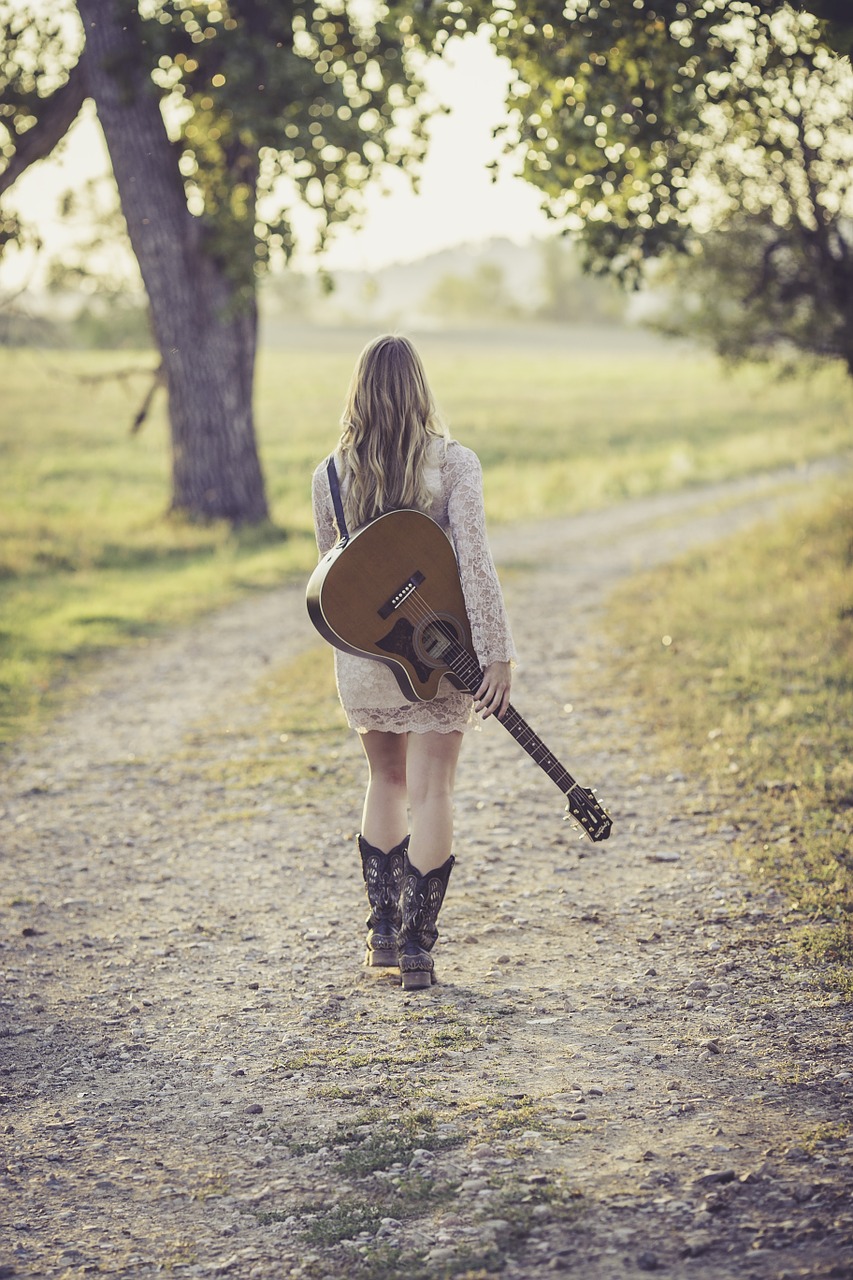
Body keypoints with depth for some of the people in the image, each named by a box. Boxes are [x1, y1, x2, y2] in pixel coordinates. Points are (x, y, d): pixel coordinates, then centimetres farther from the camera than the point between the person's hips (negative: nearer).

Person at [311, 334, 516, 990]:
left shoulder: (330, 474, -2)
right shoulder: (454, 462, -10)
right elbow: (474, 559, -18)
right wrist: (499, 653, -16)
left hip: (363, 653, 3)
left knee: (387, 781, 20)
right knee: (431, 792, 4)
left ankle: (383, 929, 23)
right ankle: (417, 946, 5)